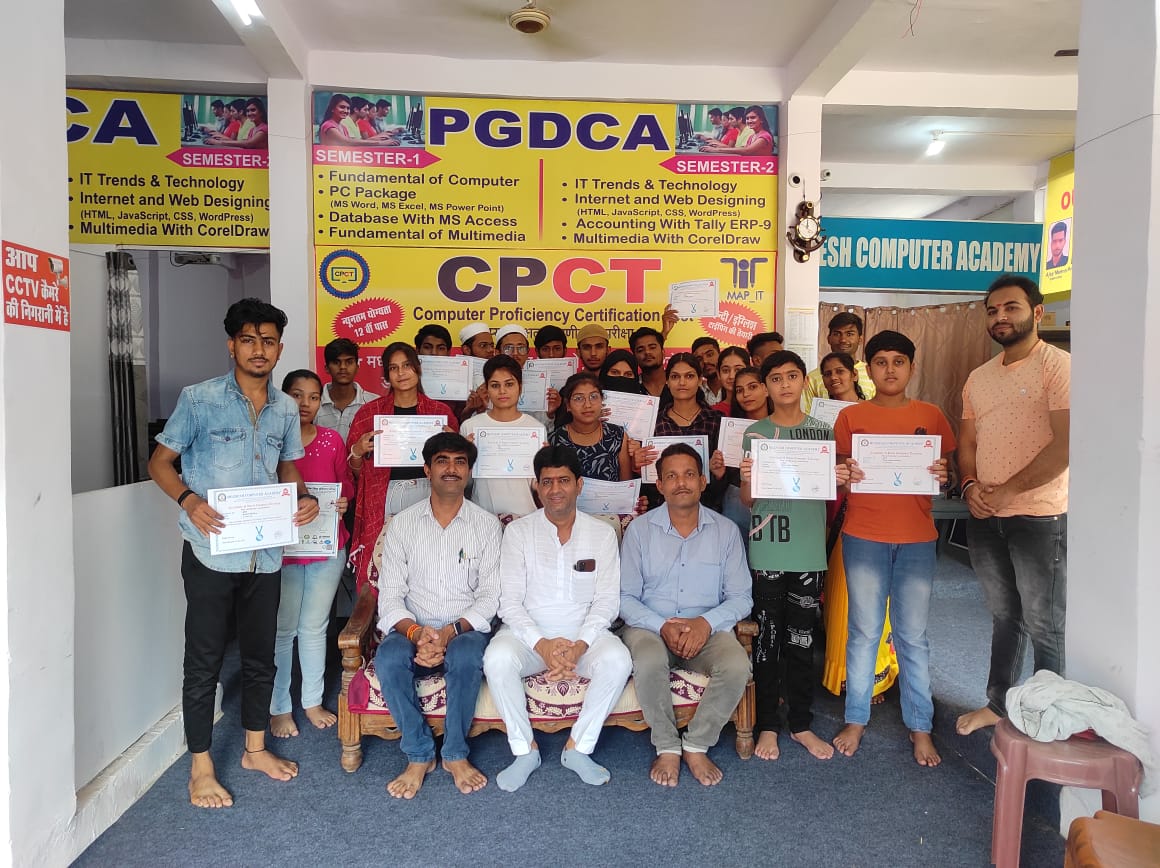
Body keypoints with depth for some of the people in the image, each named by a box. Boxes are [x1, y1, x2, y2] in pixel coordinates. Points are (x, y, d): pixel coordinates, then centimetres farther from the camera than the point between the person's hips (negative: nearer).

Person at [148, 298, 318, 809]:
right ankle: (201, 766, 22)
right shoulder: (198, 399, -7)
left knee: (260, 655, 16)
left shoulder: (286, 409, 7)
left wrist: (303, 497, -4)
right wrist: (189, 500, -21)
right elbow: (160, 461, -3)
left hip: (265, 555, 5)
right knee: (205, 661, 6)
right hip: (211, 553, -4)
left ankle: (255, 748, 34)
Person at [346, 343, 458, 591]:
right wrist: (358, 452, -8)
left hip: (427, 495, 0)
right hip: (383, 500, 0)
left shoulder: (440, 411, 9)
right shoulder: (370, 412, 8)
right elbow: (354, 469, 12)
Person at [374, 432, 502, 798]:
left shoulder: (486, 524, 2)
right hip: (412, 630, 1)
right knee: (387, 658, -30)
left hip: (466, 631, -1)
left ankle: (455, 754, -12)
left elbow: (489, 595, -2)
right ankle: (419, 755, -12)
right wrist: (416, 632, -21)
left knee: (467, 656, -34)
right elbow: (390, 595, -1)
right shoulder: (403, 523, 4)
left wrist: (452, 630, -19)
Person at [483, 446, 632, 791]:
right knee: (497, 658, -31)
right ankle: (525, 749, -10)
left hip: (585, 634, 1)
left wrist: (580, 645, -18)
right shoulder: (518, 531, 1)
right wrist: (542, 644, -20)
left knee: (618, 659, -29)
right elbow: (510, 601, -4)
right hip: (530, 633, 0)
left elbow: (607, 601, -1)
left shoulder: (602, 533, 4)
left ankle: (578, 747, -9)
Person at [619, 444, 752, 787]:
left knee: (737, 667, -28)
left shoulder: (725, 531, 3)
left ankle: (697, 746, -6)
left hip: (708, 628, 1)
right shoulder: (639, 530, 1)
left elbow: (741, 598, 1)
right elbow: (625, 597, -1)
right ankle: (667, 748, -9)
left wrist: (706, 623, -18)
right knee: (649, 664, -33)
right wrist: (662, 626, -18)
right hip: (649, 626, -1)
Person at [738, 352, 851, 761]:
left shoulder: (823, 432, 6)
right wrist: (746, 479, -21)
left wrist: (841, 480, -10)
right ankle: (767, 725, 17)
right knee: (766, 640, 5)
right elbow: (747, 501, 0)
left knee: (801, 640, 11)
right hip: (767, 553, -2)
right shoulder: (755, 434, 0)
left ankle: (801, 724, 23)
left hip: (809, 550, 2)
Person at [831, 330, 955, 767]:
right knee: (864, 631, 5)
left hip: (917, 538, 1)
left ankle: (920, 727, 18)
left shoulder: (931, 416, 7)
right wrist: (844, 474, -15)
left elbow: (945, 469, 12)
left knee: (913, 635, 6)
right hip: (863, 537, -1)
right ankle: (856, 720, 18)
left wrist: (942, 477, -10)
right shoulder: (851, 416, 4)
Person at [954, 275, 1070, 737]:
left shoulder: (1058, 366, -9)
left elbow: (1066, 444, -18)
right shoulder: (979, 377, 12)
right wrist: (970, 487, -4)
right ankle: (998, 703, 31)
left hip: (1040, 517, -6)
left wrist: (1006, 491, -18)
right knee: (1004, 615, 19)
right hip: (985, 517, 6)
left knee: (1044, 625, 4)